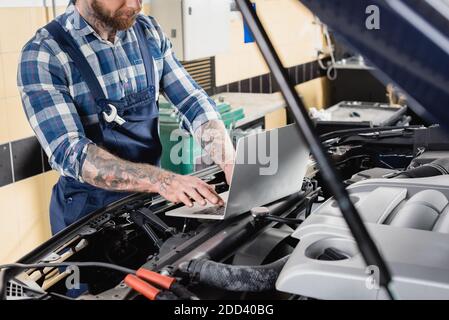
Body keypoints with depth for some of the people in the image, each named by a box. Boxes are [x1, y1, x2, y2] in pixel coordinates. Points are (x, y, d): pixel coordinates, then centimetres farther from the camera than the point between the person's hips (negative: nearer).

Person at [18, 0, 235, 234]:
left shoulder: (149, 32, -2)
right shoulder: (43, 55, -18)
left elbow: (193, 103, -2)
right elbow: (68, 153, -25)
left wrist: (231, 164, -19)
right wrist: (160, 180, -36)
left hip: (152, 198, 5)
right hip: (89, 210, -5)